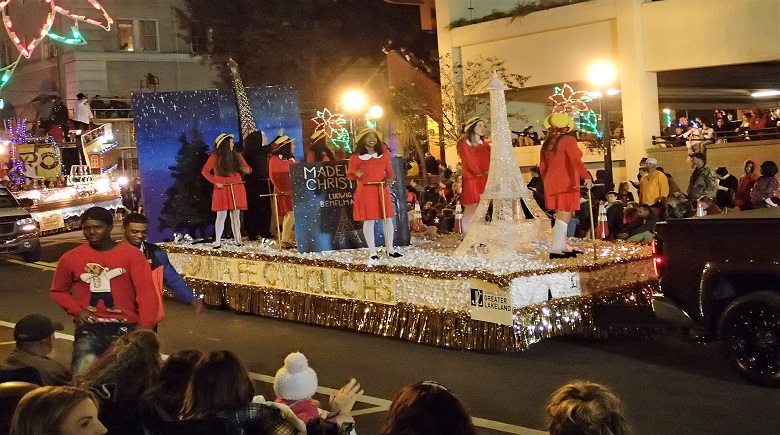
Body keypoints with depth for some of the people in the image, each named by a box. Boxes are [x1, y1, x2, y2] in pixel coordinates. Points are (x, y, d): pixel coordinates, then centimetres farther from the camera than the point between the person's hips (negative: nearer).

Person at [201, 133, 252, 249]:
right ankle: (217, 242, -6)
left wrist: (247, 170, -12)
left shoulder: (237, 156, 10)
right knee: (221, 215, -7)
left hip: (237, 189, 3)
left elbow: (246, 168, 13)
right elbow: (205, 171, 2)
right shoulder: (214, 157, 1)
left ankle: (238, 240, 7)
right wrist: (215, 182, -7)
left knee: (236, 215, 4)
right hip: (222, 190, -3)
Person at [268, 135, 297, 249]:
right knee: (290, 215, -13)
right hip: (284, 193, -7)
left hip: (294, 192, 7)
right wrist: (282, 190, -15)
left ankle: (293, 239, 10)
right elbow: (273, 177, -9)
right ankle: (285, 241, -7)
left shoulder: (292, 159, 20)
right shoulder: (274, 159, -3)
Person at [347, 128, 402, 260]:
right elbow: (349, 175, 2)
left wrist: (389, 179, -7)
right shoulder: (356, 157, -1)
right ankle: (372, 251, 3)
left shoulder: (383, 153, 10)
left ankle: (390, 249, 15)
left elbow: (389, 170, 14)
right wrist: (356, 174, -21)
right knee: (369, 220, -4)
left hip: (382, 190, 4)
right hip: (365, 191, -3)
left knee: (388, 219, 4)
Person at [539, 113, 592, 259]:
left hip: (551, 182, 7)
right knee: (565, 216, -6)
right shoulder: (568, 140, -10)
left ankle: (563, 246, 21)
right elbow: (575, 160, -24)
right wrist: (586, 177, -29)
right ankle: (556, 249, -14)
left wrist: (547, 182, 26)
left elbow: (543, 166, 14)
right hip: (566, 183, -7)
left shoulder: (547, 142, 9)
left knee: (560, 215, 16)